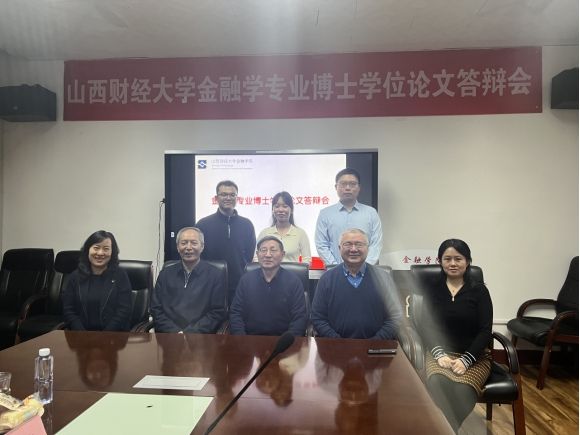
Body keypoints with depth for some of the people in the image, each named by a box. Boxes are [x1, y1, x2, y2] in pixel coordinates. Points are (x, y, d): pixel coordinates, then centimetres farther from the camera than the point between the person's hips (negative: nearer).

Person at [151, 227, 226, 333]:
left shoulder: (215, 275, 5)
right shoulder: (165, 274, 14)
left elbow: (217, 313, 1)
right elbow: (156, 309, 11)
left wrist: (189, 334, -10)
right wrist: (175, 332, -5)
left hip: (199, 337, -1)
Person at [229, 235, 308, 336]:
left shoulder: (294, 281, 0)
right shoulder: (246, 279, 7)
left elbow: (300, 318, -2)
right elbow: (235, 313, 7)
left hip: (282, 340, -1)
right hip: (250, 339, 1)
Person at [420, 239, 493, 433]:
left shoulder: (479, 290, 3)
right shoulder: (432, 290, 7)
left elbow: (485, 331, -2)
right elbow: (425, 327, 3)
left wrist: (465, 360, -15)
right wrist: (439, 354, -14)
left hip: (474, 356, -1)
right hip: (440, 353, 1)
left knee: (462, 392, -32)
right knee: (436, 385, -32)